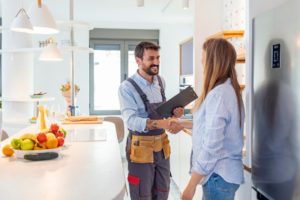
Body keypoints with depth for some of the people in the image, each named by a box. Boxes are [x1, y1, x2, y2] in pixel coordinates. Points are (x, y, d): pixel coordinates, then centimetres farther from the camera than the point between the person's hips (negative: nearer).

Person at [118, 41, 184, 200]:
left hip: (162, 145, 6)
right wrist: (163, 123, -40)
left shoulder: (161, 81, 5)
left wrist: (173, 112, -5)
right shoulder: (127, 87, -17)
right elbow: (131, 120, -28)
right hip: (141, 147, -6)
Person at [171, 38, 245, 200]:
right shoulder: (229, 89, 7)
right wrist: (183, 123, 21)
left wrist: (191, 185, -19)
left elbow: (211, 147, -25)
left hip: (218, 176, -9)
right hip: (224, 172, 9)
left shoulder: (218, 94, -23)